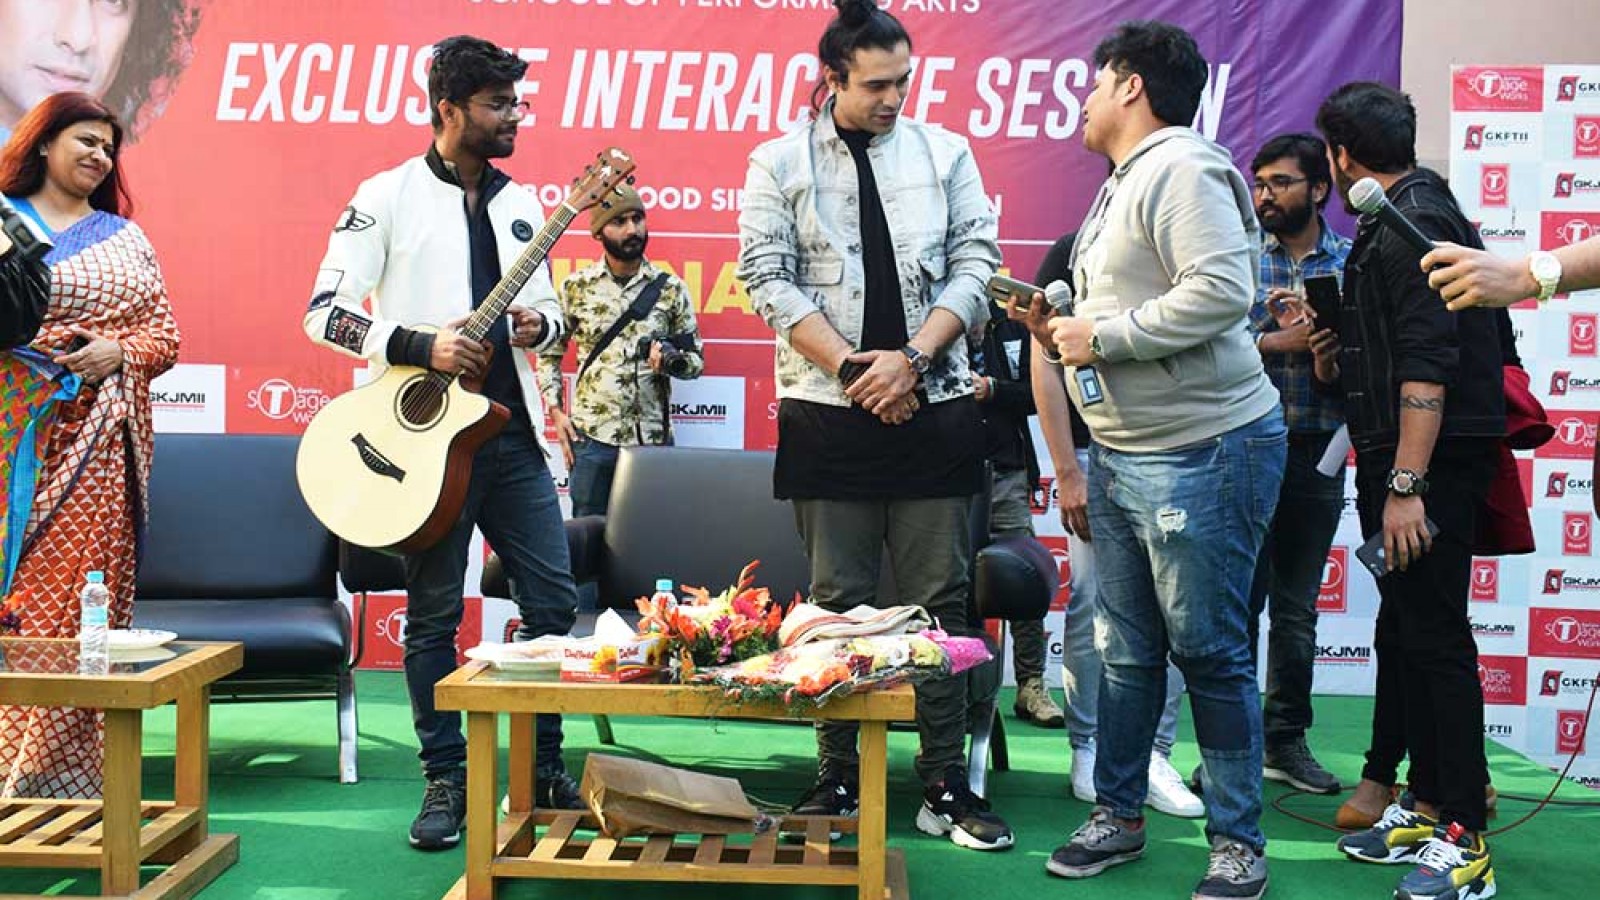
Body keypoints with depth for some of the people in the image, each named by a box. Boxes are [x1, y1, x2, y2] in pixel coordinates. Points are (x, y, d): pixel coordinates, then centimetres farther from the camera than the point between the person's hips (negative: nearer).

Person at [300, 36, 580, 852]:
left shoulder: (519, 202, 12)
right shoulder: (388, 196, -4)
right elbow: (324, 312, -8)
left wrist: (538, 324, -5)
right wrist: (421, 346, -19)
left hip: (512, 431, 5)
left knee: (553, 600, 5)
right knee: (433, 613, 4)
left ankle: (544, 767, 20)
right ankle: (446, 779, 16)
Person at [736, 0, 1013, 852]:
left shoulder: (945, 153, 7)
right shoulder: (779, 163, 3)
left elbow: (975, 266, 2)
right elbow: (769, 279, -4)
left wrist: (912, 356, -12)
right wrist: (854, 369, -11)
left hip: (935, 410, 1)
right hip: (829, 413, -1)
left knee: (940, 599, 3)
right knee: (839, 603, 5)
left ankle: (945, 787, 11)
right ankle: (837, 780, 15)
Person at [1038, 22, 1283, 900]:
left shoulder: (1181, 170, -13)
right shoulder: (1124, 183, 18)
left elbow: (1222, 291, -26)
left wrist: (1104, 337, -19)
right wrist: (1066, 323, 10)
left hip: (1201, 452, -10)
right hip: (1121, 456, 10)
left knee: (1209, 651, -1)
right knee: (1125, 649, 14)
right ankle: (1117, 816, 26)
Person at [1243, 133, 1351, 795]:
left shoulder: (1351, 262, 7)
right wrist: (1277, 342, -15)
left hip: (1318, 450, 2)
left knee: (1298, 604, 10)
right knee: (1239, 598, -1)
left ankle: (1286, 739, 20)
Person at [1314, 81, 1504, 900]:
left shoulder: (1415, 223, -13)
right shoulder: (1400, 219, 17)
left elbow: (1429, 363, -22)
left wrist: (1406, 484, -24)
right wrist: (1344, 358, 16)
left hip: (1432, 462, -10)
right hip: (1400, 462, 10)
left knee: (1435, 639, -8)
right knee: (1405, 633, 14)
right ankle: (1426, 807, 24)